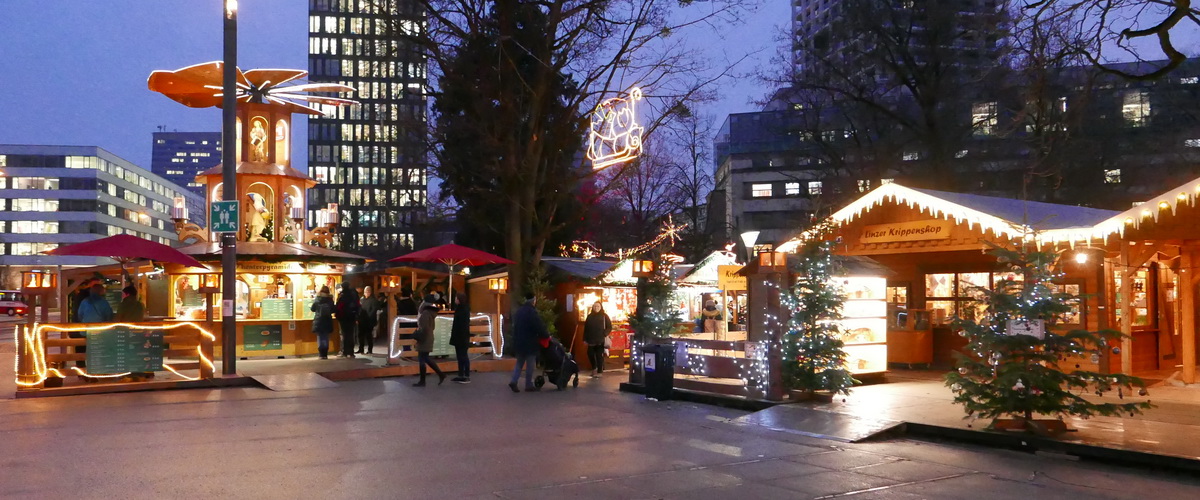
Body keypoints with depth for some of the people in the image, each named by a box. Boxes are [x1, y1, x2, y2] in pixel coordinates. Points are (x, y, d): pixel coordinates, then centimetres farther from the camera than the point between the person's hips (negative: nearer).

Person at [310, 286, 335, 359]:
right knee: (326, 338, 8)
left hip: (318, 321, -1)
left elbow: (312, 309, 1)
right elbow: (333, 310, 0)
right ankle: (325, 354, 2)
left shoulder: (317, 299, -4)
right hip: (327, 321, 1)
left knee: (320, 337, 4)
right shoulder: (330, 300, -3)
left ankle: (322, 354, -3)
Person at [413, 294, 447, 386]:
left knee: (422, 360, 0)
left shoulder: (425, 313, -19)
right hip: (429, 338, 10)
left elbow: (424, 328, -25)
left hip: (424, 340, -10)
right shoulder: (431, 313, 11)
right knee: (426, 359, 17)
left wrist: (420, 337, -14)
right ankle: (441, 375, 17)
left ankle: (422, 381, 7)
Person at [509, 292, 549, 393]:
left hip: (519, 342, 7)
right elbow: (539, 327, -19)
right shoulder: (532, 312, -17)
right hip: (529, 343, -7)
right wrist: (547, 335, -3)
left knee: (519, 363, 16)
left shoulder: (519, 311, 10)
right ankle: (529, 385, 7)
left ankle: (513, 381, 3)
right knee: (530, 365, 3)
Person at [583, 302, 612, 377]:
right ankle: (594, 368, 26)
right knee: (590, 354, 4)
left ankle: (599, 371, 4)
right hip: (591, 340, 3)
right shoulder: (589, 316, 12)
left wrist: (606, 334, -15)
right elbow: (586, 328, 12)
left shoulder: (604, 316, 2)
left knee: (599, 355, -2)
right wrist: (585, 339, 8)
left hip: (601, 340, -3)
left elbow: (609, 327, 0)